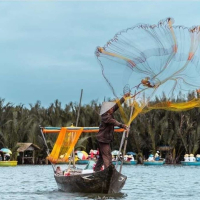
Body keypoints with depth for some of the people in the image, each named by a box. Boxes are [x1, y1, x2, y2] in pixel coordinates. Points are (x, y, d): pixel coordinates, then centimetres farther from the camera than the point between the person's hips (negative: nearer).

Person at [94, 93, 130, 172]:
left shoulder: (109, 114, 6)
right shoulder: (105, 117, -21)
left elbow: (117, 105, 10)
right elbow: (114, 122, -35)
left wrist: (124, 97, 11)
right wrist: (122, 125, -47)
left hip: (105, 139, 10)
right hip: (103, 139, -10)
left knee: (102, 156, 18)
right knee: (107, 157, -12)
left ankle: (96, 170, 24)